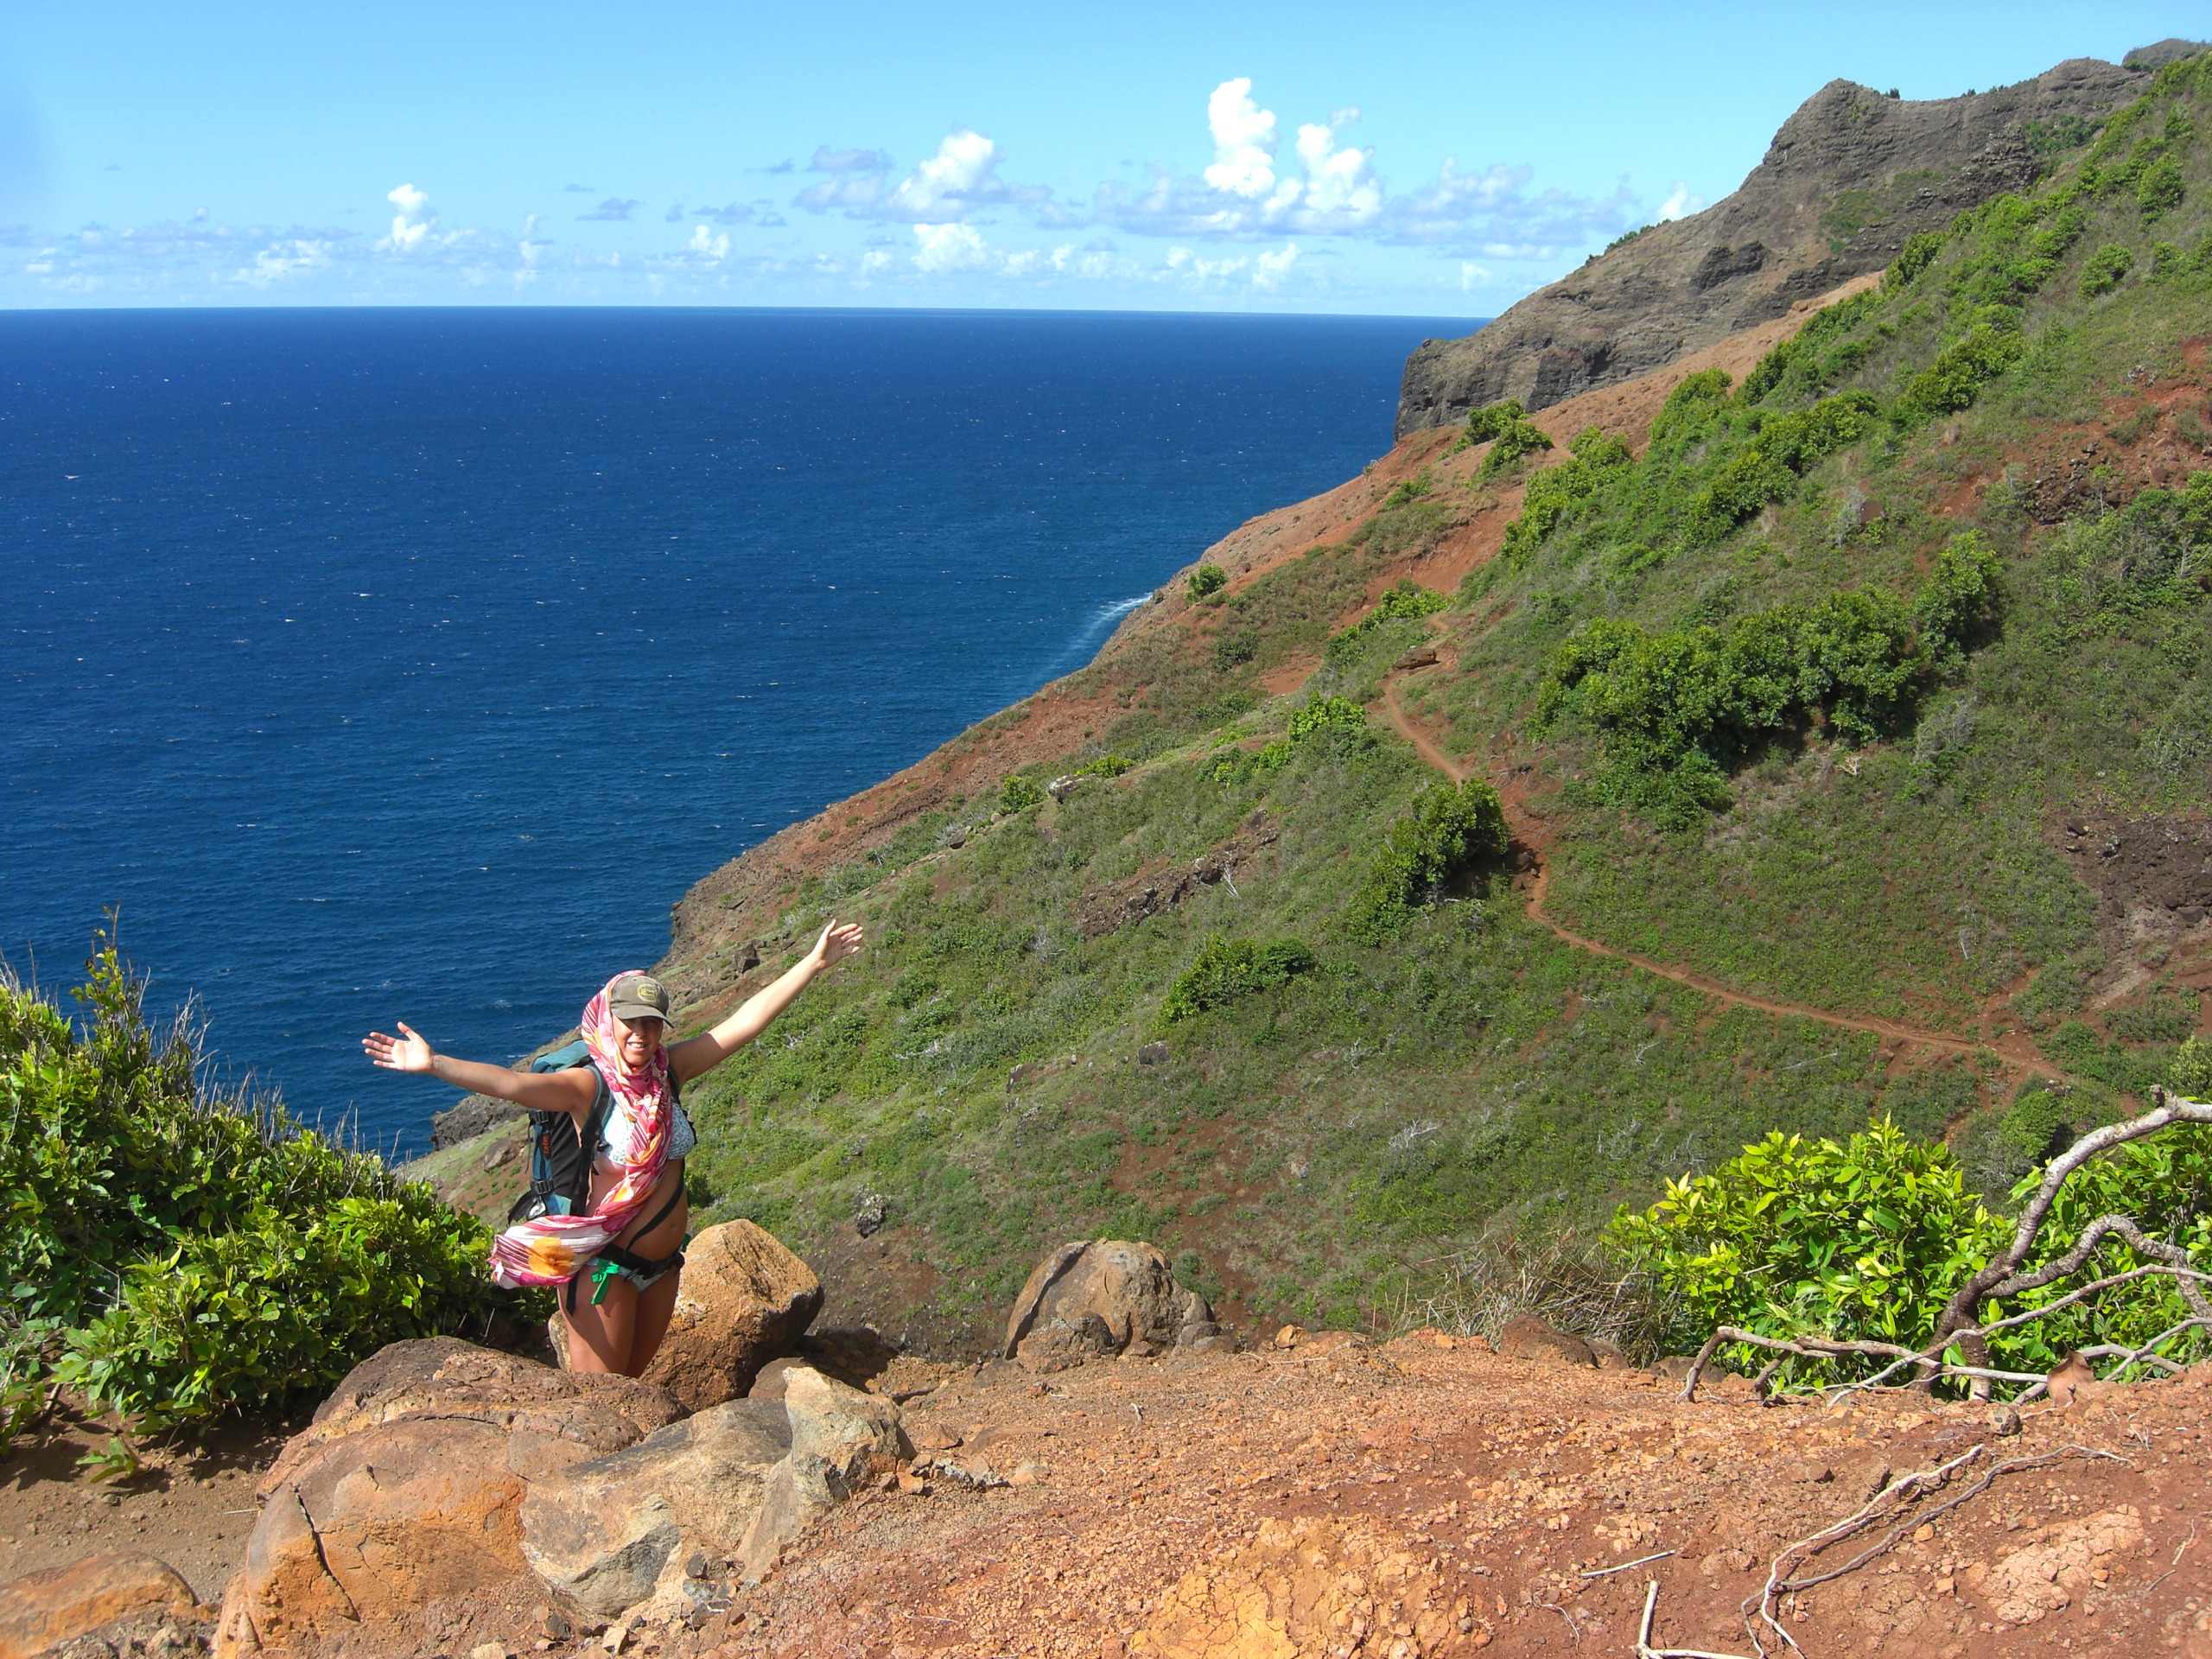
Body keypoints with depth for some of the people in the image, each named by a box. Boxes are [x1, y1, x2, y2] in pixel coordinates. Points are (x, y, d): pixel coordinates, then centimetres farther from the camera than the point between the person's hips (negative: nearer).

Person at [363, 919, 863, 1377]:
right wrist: (434, 1064, -44)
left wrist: (813, 963, 2)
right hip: (604, 1266, -6)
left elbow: (747, 1020, 2)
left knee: (633, 1379, 20)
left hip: (664, 1264, 6)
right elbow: (511, 1083, -30)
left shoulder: (670, 1071, 0)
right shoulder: (589, 1086, -15)